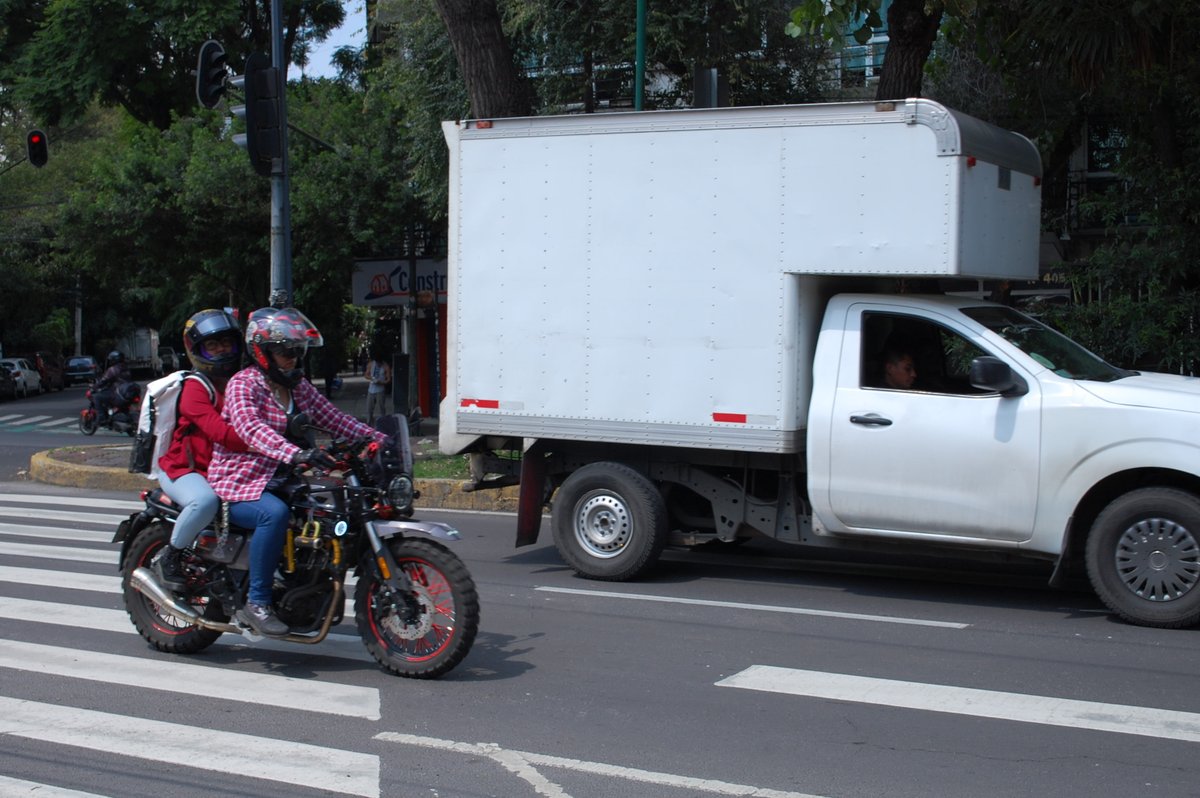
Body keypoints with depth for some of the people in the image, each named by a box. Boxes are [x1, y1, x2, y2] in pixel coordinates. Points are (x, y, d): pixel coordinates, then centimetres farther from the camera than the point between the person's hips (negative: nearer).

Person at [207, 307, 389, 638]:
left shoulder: (299, 387, 13)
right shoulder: (243, 384, -12)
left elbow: (334, 418, 9)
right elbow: (252, 429, -30)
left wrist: (379, 439, -5)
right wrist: (295, 454, -47)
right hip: (238, 483, -8)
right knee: (275, 513, -35)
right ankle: (256, 603, -26)